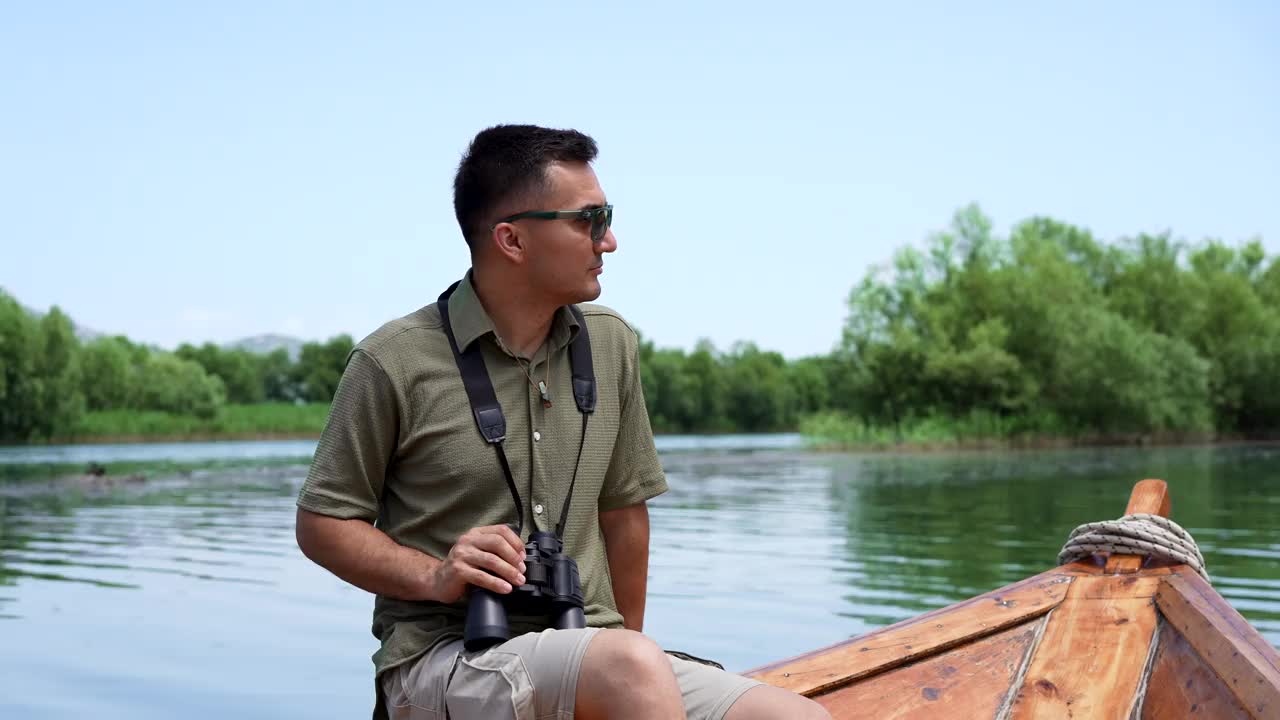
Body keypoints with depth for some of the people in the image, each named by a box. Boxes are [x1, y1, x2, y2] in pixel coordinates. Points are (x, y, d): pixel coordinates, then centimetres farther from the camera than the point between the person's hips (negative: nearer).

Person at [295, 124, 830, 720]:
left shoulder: (611, 345, 9)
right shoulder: (393, 363, -5)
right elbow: (321, 523, 1)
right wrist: (434, 576, -14)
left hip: (593, 657, 4)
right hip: (441, 657, -4)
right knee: (633, 669, -35)